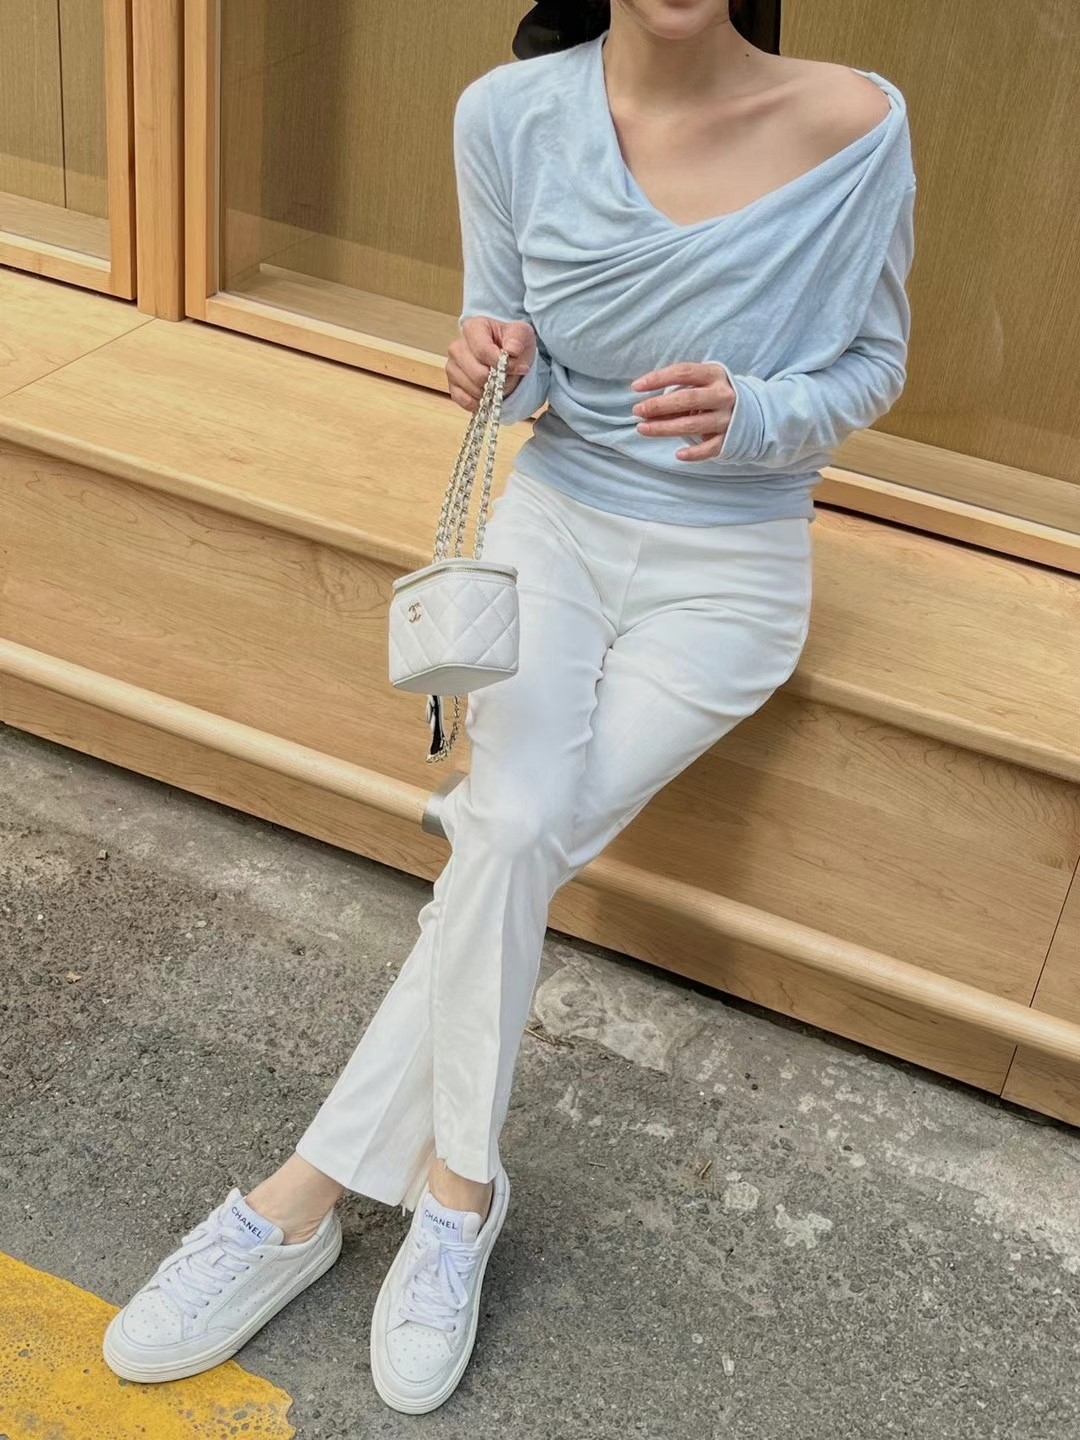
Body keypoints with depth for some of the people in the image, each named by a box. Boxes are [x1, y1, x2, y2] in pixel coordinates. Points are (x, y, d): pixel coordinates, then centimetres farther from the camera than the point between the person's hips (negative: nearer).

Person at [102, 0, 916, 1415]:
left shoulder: (854, 125, -15)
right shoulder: (510, 115, -9)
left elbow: (873, 361, -1)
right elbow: (512, 348, 5)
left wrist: (749, 417, -21)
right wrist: (500, 363, -19)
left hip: (726, 568, -1)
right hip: (554, 515, 2)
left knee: (512, 837, -18)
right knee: (513, 826, -23)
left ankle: (311, 1188, -2)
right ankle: (453, 1181, -4)